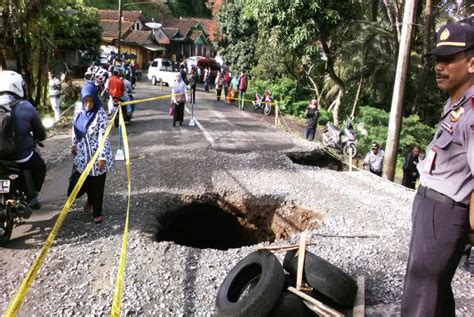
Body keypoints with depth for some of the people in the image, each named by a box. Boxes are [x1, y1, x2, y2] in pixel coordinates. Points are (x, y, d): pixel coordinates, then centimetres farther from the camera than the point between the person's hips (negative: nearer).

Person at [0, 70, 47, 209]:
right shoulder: (26, 107, -11)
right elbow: (41, 133, -1)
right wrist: (36, 137, 22)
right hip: (22, 155, -3)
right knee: (40, 167, 27)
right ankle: (31, 197, 20)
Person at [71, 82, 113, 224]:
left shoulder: (100, 113, -21)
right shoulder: (79, 108, -4)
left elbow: (103, 136, -21)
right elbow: (75, 127, 11)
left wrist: (102, 157, -22)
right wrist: (74, 144, 16)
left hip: (97, 153, -5)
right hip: (83, 152, 5)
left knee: (97, 184, 5)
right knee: (85, 180, 19)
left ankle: (97, 212, 22)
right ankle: (90, 199, 50)